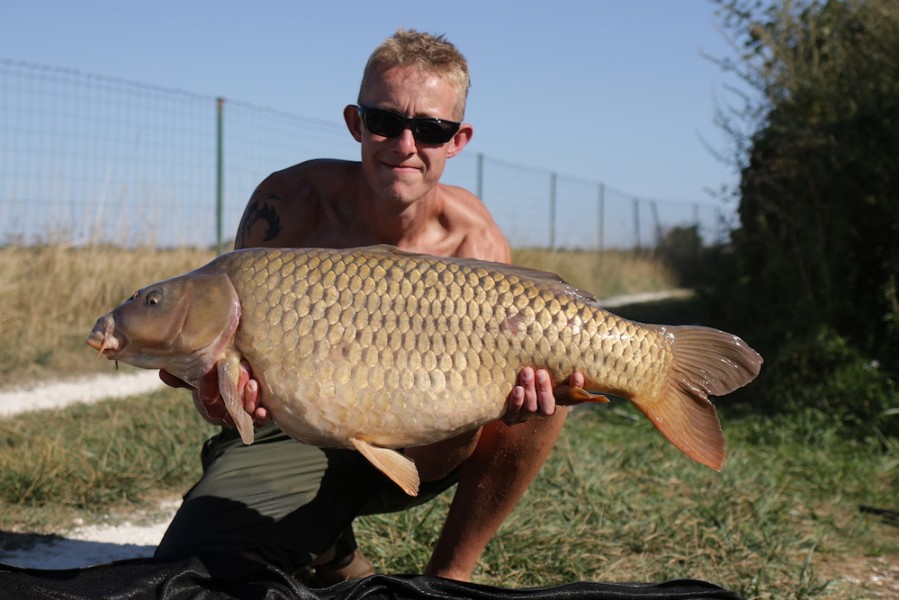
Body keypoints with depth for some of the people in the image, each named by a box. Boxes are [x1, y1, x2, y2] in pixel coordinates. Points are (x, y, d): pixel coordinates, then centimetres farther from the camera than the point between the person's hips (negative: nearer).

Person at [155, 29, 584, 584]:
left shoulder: (477, 245, -17)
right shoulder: (291, 200, -18)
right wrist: (216, 391, -37)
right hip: (287, 439, -1)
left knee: (550, 373, -22)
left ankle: (449, 576, -6)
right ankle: (325, 539, 8)